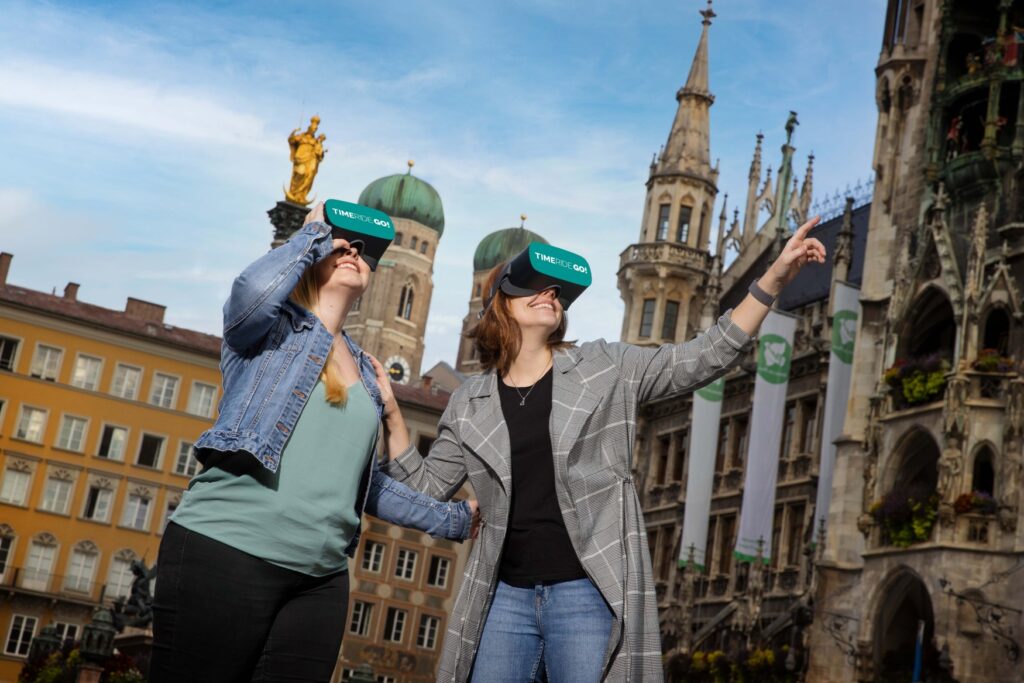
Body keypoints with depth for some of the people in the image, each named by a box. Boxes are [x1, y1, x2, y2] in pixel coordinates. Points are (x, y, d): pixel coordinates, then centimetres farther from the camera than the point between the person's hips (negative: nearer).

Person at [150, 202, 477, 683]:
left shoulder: (364, 372, 21)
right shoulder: (272, 326, 6)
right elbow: (255, 290, -19)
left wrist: (452, 519, 30)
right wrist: (316, 232, -2)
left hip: (320, 580, 6)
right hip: (225, 552, -6)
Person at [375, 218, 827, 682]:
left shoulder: (607, 368, 4)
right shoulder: (471, 403, 9)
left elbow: (704, 358, -1)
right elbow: (426, 487, 14)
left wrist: (773, 279, -10)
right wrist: (392, 416, 2)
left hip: (589, 591, -2)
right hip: (507, 595, 3)